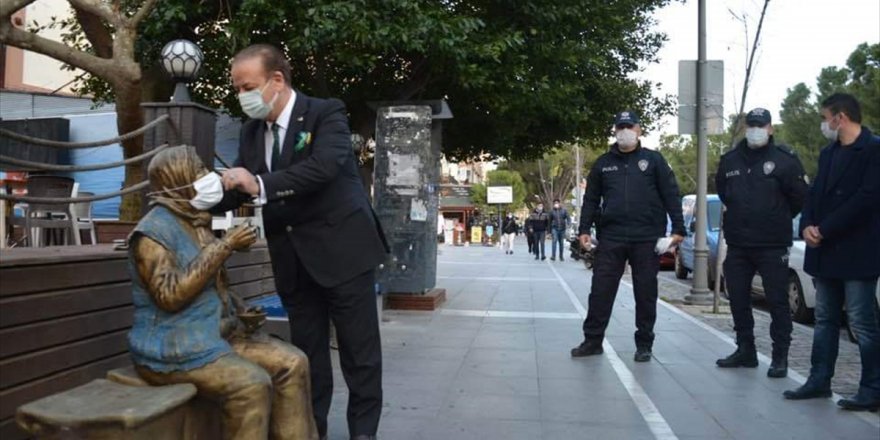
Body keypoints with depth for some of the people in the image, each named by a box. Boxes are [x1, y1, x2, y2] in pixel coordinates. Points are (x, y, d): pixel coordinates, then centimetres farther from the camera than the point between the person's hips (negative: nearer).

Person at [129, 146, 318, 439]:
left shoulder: (197, 223, 13)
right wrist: (224, 247, -23)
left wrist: (240, 310, 4)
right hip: (173, 348, -8)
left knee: (292, 363, -7)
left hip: (218, 334, 8)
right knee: (251, 384, -28)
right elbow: (171, 295, -25)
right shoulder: (153, 231, -13)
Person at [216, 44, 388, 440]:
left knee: (359, 352, 4)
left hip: (342, 249, -5)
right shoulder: (251, 131, 9)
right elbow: (241, 187, 4)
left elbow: (324, 165, -26)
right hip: (293, 260, 6)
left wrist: (261, 185, -33)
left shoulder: (326, 113, -10)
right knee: (306, 353, 13)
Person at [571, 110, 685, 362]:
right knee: (601, 290, 1)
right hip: (611, 237, 2)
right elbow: (591, 199, 13)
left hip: (647, 238, -1)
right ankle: (593, 340, 10)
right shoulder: (603, 163, 12)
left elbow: (671, 196, 1)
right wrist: (584, 229, 3)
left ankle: (644, 344, 16)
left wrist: (678, 229, -6)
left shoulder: (653, 160, 5)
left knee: (645, 292, 6)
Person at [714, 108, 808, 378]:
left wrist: (780, 220, 8)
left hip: (772, 245, -5)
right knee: (738, 299, 11)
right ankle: (745, 351, 23)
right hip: (737, 244, 5)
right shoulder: (730, 160, 8)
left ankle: (780, 357, 5)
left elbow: (799, 196, -2)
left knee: (777, 301, -2)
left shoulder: (784, 159, -7)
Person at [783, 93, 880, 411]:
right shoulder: (828, 153, 16)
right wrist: (807, 226, -4)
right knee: (825, 320, 13)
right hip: (826, 252, 8)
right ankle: (819, 381, 21)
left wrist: (824, 229, -16)